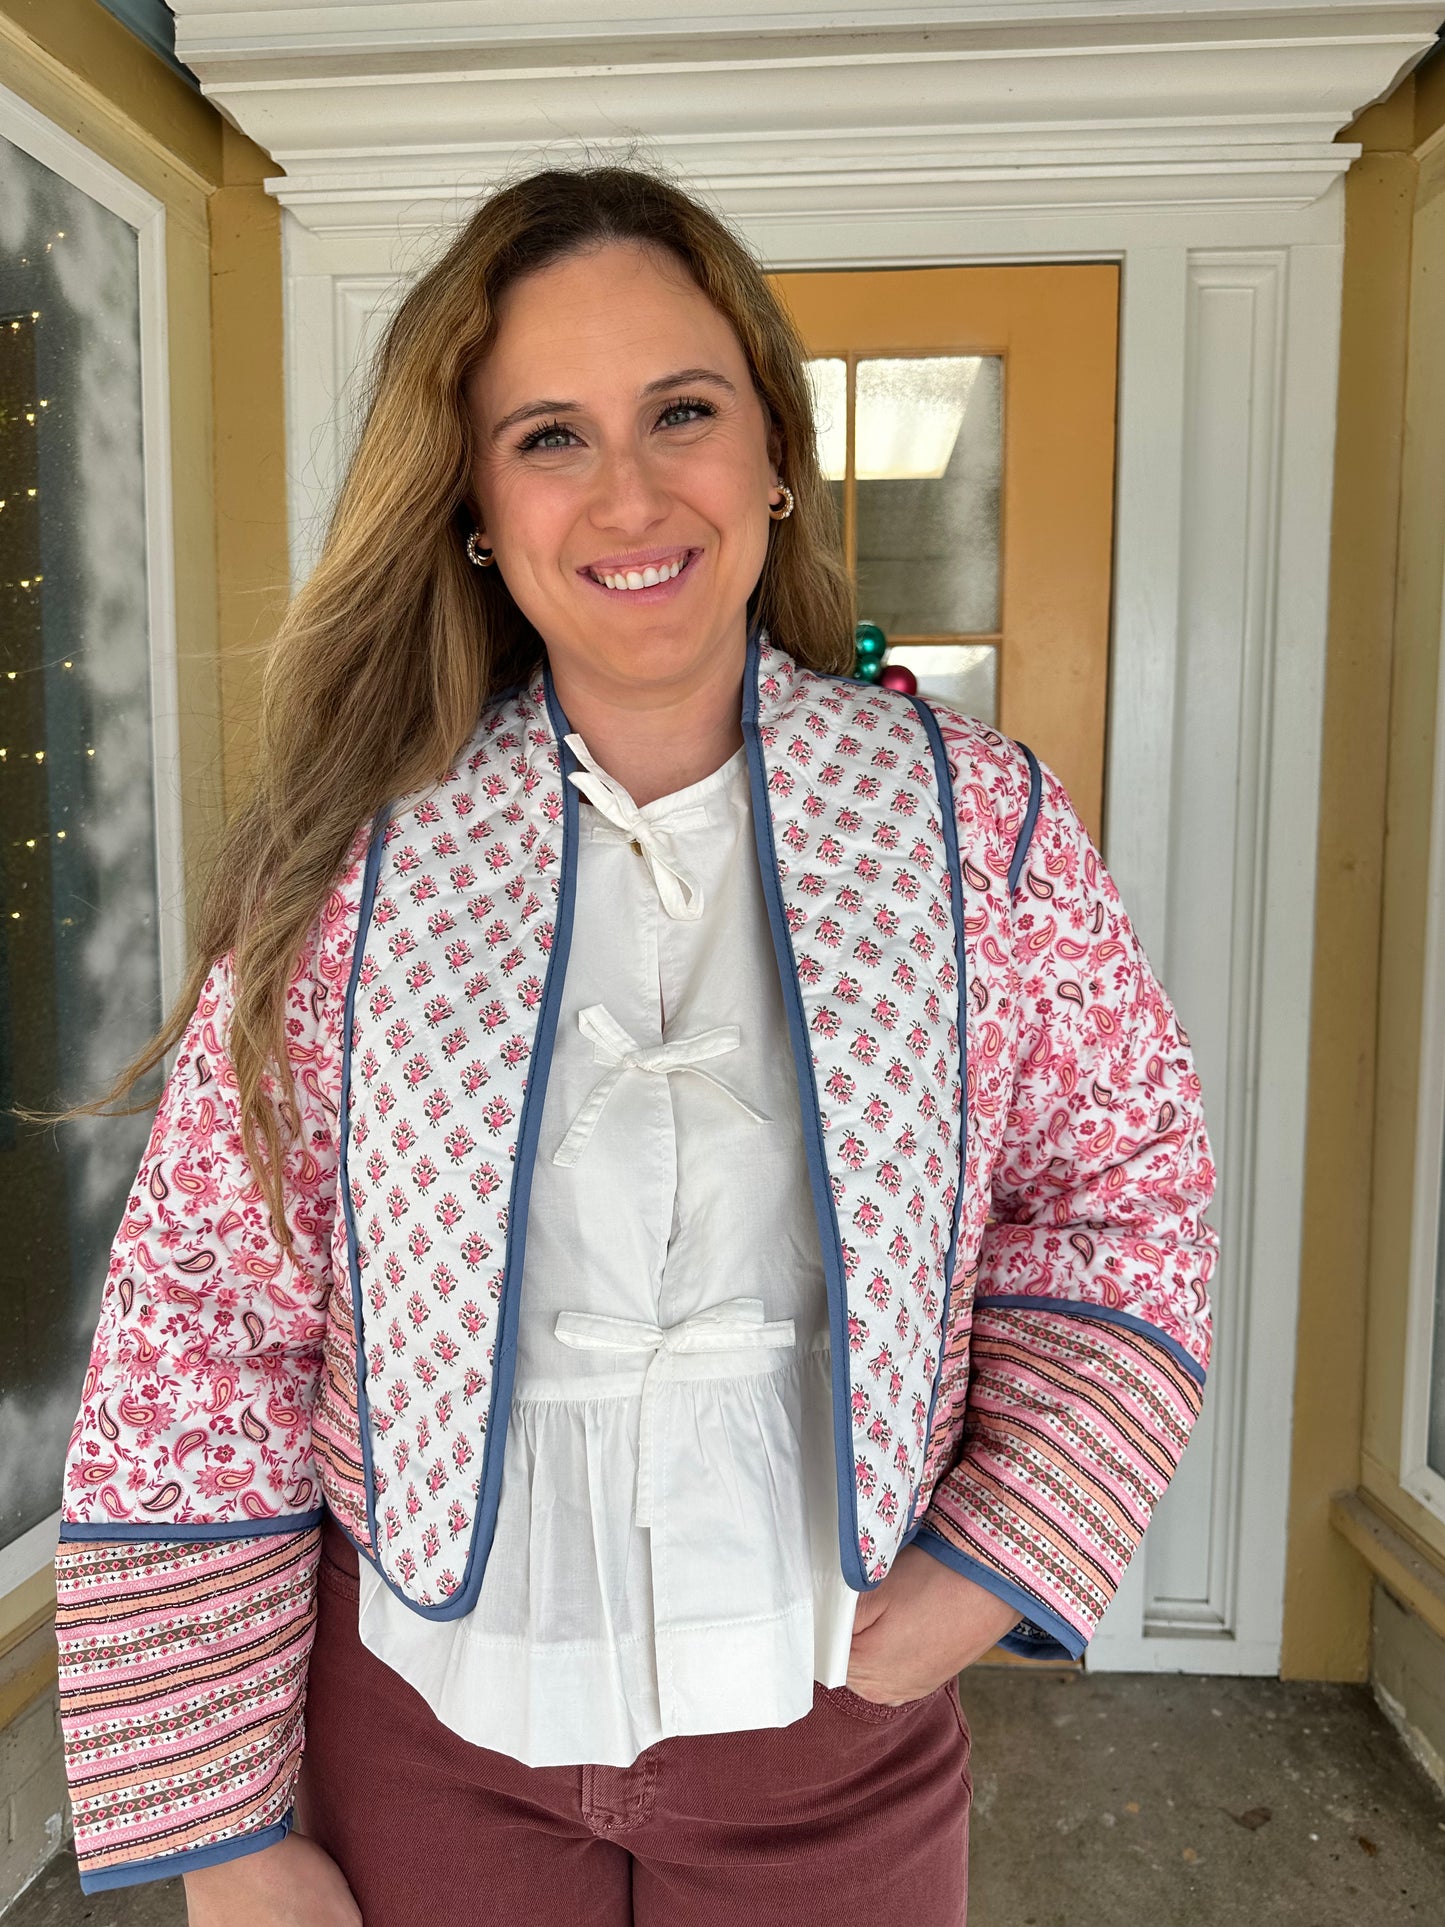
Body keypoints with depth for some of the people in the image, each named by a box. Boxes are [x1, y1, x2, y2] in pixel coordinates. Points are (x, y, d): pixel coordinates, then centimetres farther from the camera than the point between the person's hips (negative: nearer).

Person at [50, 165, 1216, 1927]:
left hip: (830, 1725, 1)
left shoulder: (975, 820, -9)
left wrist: (987, 1576, -9)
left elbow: (1123, 1192, -1)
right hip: (422, 1722, 1)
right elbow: (198, 1329, -9)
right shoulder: (357, 868, -12)